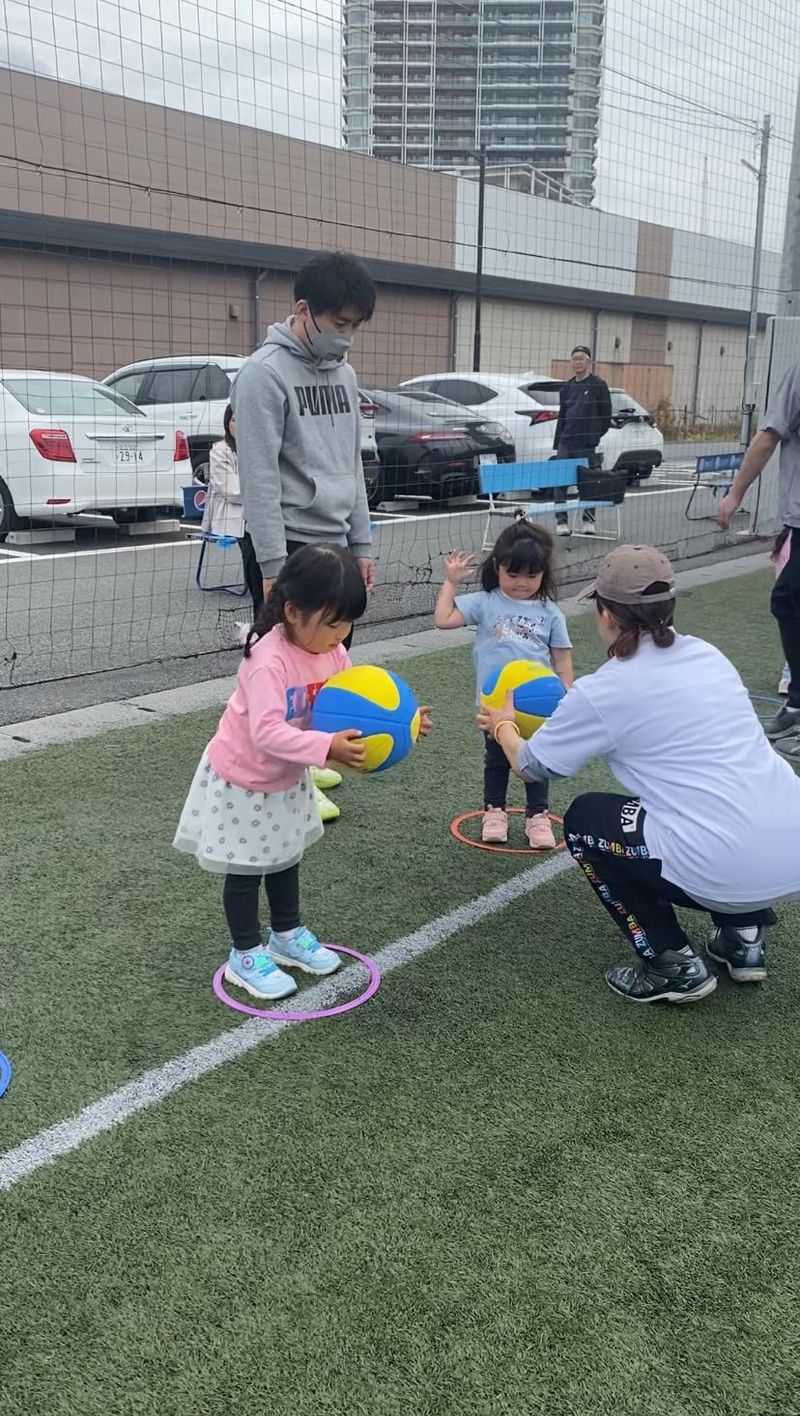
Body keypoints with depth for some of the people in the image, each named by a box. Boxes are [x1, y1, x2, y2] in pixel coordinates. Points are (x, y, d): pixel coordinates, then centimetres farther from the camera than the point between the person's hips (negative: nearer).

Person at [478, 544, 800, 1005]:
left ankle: (673, 966, 13)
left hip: (726, 875, -7)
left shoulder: (602, 692, -5)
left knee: (586, 819, 17)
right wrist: (577, 710, 42)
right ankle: (743, 935, 25)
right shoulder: (707, 655, 12)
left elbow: (530, 766, 11)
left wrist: (502, 725, 33)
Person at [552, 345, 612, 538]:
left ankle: (589, 521, 14)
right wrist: (557, 444, 14)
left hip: (587, 445, -4)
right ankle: (561, 521, 4)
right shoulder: (567, 387, 14)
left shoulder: (598, 385, -1)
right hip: (565, 443, 4)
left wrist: (597, 436, 0)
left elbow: (606, 415, 0)